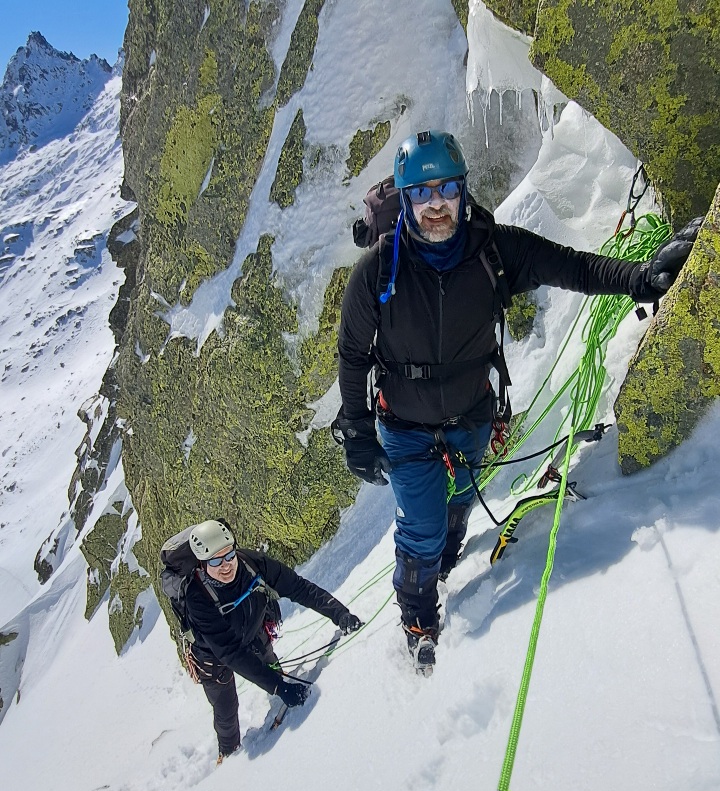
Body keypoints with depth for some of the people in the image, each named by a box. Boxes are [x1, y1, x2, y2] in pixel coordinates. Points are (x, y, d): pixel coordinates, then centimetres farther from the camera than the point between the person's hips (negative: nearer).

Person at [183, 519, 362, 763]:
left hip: (254, 637, 3)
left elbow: (298, 587, -25)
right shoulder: (198, 599, -40)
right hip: (217, 658, -2)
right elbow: (231, 653, -40)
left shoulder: (251, 562, -32)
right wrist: (279, 687, -44)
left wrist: (339, 613, -33)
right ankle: (229, 752, 47)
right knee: (226, 713, 16)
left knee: (271, 667, 27)